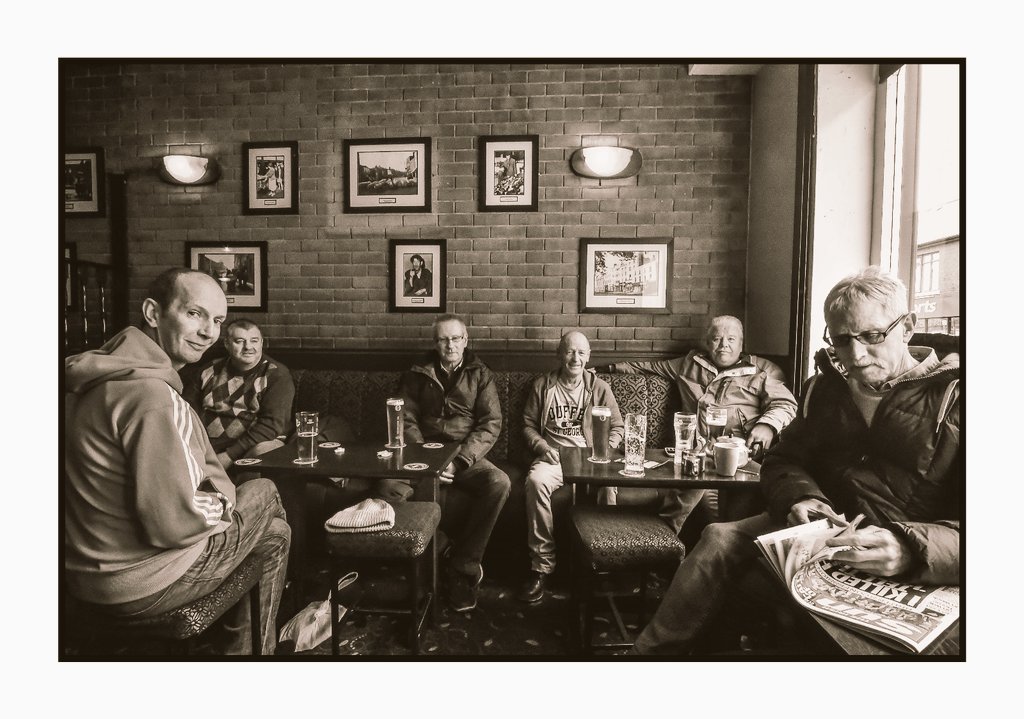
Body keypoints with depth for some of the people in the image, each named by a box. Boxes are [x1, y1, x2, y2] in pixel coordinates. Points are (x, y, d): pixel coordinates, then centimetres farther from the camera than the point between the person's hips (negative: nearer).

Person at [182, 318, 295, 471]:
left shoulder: (277, 375, -4)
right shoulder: (208, 371, 12)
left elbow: (272, 423, -13)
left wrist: (230, 455, -18)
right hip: (207, 448, 5)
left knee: (266, 451, -35)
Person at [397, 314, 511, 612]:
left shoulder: (480, 375, 7)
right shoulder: (417, 375, 11)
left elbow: (491, 423, -3)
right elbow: (407, 422, 4)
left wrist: (459, 462, -16)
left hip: (467, 456, -1)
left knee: (499, 482, -30)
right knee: (389, 483, -29)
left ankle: (462, 566, -12)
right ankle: (467, 552, -11)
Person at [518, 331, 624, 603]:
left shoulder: (599, 387, 11)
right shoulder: (542, 385, 10)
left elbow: (616, 427, 13)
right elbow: (528, 424, 11)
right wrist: (542, 447, -7)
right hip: (553, 457, 0)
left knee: (606, 484, -33)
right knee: (536, 481, -33)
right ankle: (541, 565, -21)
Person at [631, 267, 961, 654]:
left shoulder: (952, 396, -10)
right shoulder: (825, 387, 8)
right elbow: (783, 460, 10)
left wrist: (911, 549, -35)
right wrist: (800, 498, -13)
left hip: (914, 572, -5)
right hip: (827, 530, 5)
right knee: (721, 538, -17)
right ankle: (650, 651, -3)